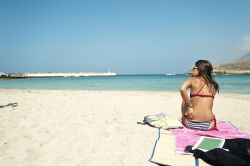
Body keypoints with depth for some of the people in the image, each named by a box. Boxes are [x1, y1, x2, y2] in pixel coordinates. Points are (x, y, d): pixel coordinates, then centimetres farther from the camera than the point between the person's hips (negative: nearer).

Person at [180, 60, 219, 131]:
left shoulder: (192, 80, -2)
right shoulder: (213, 85, 9)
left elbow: (182, 89, -23)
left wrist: (189, 107, -14)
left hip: (192, 124, -3)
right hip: (209, 125, 4)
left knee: (185, 102, 27)